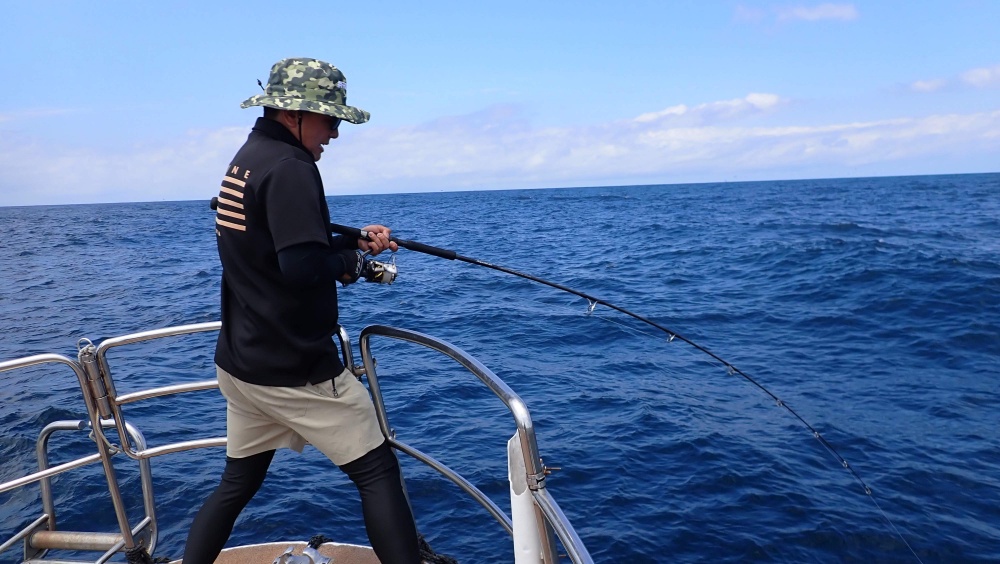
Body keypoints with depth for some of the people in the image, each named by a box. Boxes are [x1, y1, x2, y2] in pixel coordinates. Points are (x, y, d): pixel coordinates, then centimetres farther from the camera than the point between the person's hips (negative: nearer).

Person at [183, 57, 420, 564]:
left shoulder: (245, 159, 13)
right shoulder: (289, 167, -17)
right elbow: (304, 266, -28)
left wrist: (353, 240, 8)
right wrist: (354, 261, -9)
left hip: (238, 363, 9)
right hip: (294, 369, -9)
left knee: (238, 481, 20)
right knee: (377, 470, 1)